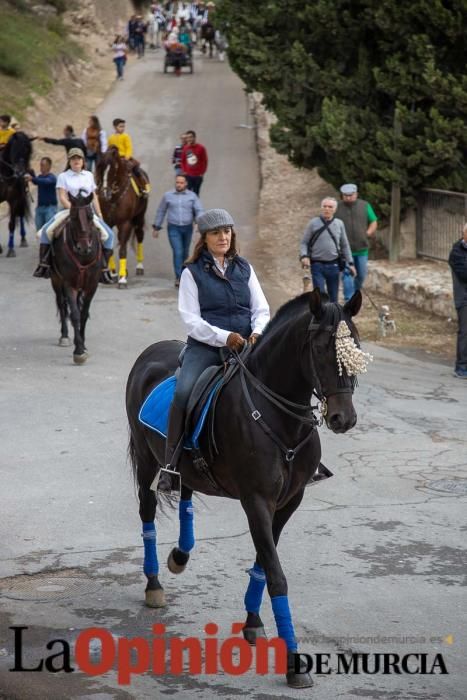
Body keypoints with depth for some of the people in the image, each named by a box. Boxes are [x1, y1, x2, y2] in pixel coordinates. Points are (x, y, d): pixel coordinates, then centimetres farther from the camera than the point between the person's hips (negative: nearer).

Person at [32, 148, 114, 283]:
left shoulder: (89, 175, 14)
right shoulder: (63, 176, 2)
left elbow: (94, 197, 17)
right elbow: (62, 198, -7)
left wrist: (99, 214, 8)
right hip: (68, 211, -2)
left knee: (108, 234, -14)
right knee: (45, 231, -21)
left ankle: (104, 269, -8)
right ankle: (44, 264, -13)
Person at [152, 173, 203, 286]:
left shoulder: (192, 196, 1)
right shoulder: (168, 195, 2)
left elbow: (199, 211, -5)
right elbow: (161, 212, 10)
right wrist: (156, 227, 12)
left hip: (187, 228, 1)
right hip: (173, 228, -1)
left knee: (185, 253, 14)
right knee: (177, 252, -12)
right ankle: (178, 278, -13)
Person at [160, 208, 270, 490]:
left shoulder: (245, 268, 15)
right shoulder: (193, 272, 4)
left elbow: (261, 309, 12)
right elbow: (191, 319, -4)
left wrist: (258, 332, -11)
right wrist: (223, 337, -18)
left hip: (246, 345, 3)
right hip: (205, 346, -3)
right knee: (183, 392, -30)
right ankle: (171, 465, -22)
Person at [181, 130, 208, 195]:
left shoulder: (201, 148, -6)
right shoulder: (185, 148, 3)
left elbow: (205, 161, -2)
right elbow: (183, 161, 12)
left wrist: (202, 173, -4)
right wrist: (184, 171, 2)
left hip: (198, 176, -2)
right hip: (188, 175, 2)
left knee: (195, 193, 6)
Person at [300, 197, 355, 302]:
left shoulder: (339, 224, 6)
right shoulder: (313, 223, -2)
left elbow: (345, 245, 12)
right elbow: (304, 243, 2)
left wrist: (350, 263, 9)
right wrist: (304, 256, -15)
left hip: (333, 265, 3)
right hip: (317, 265, -3)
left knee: (333, 296, 10)